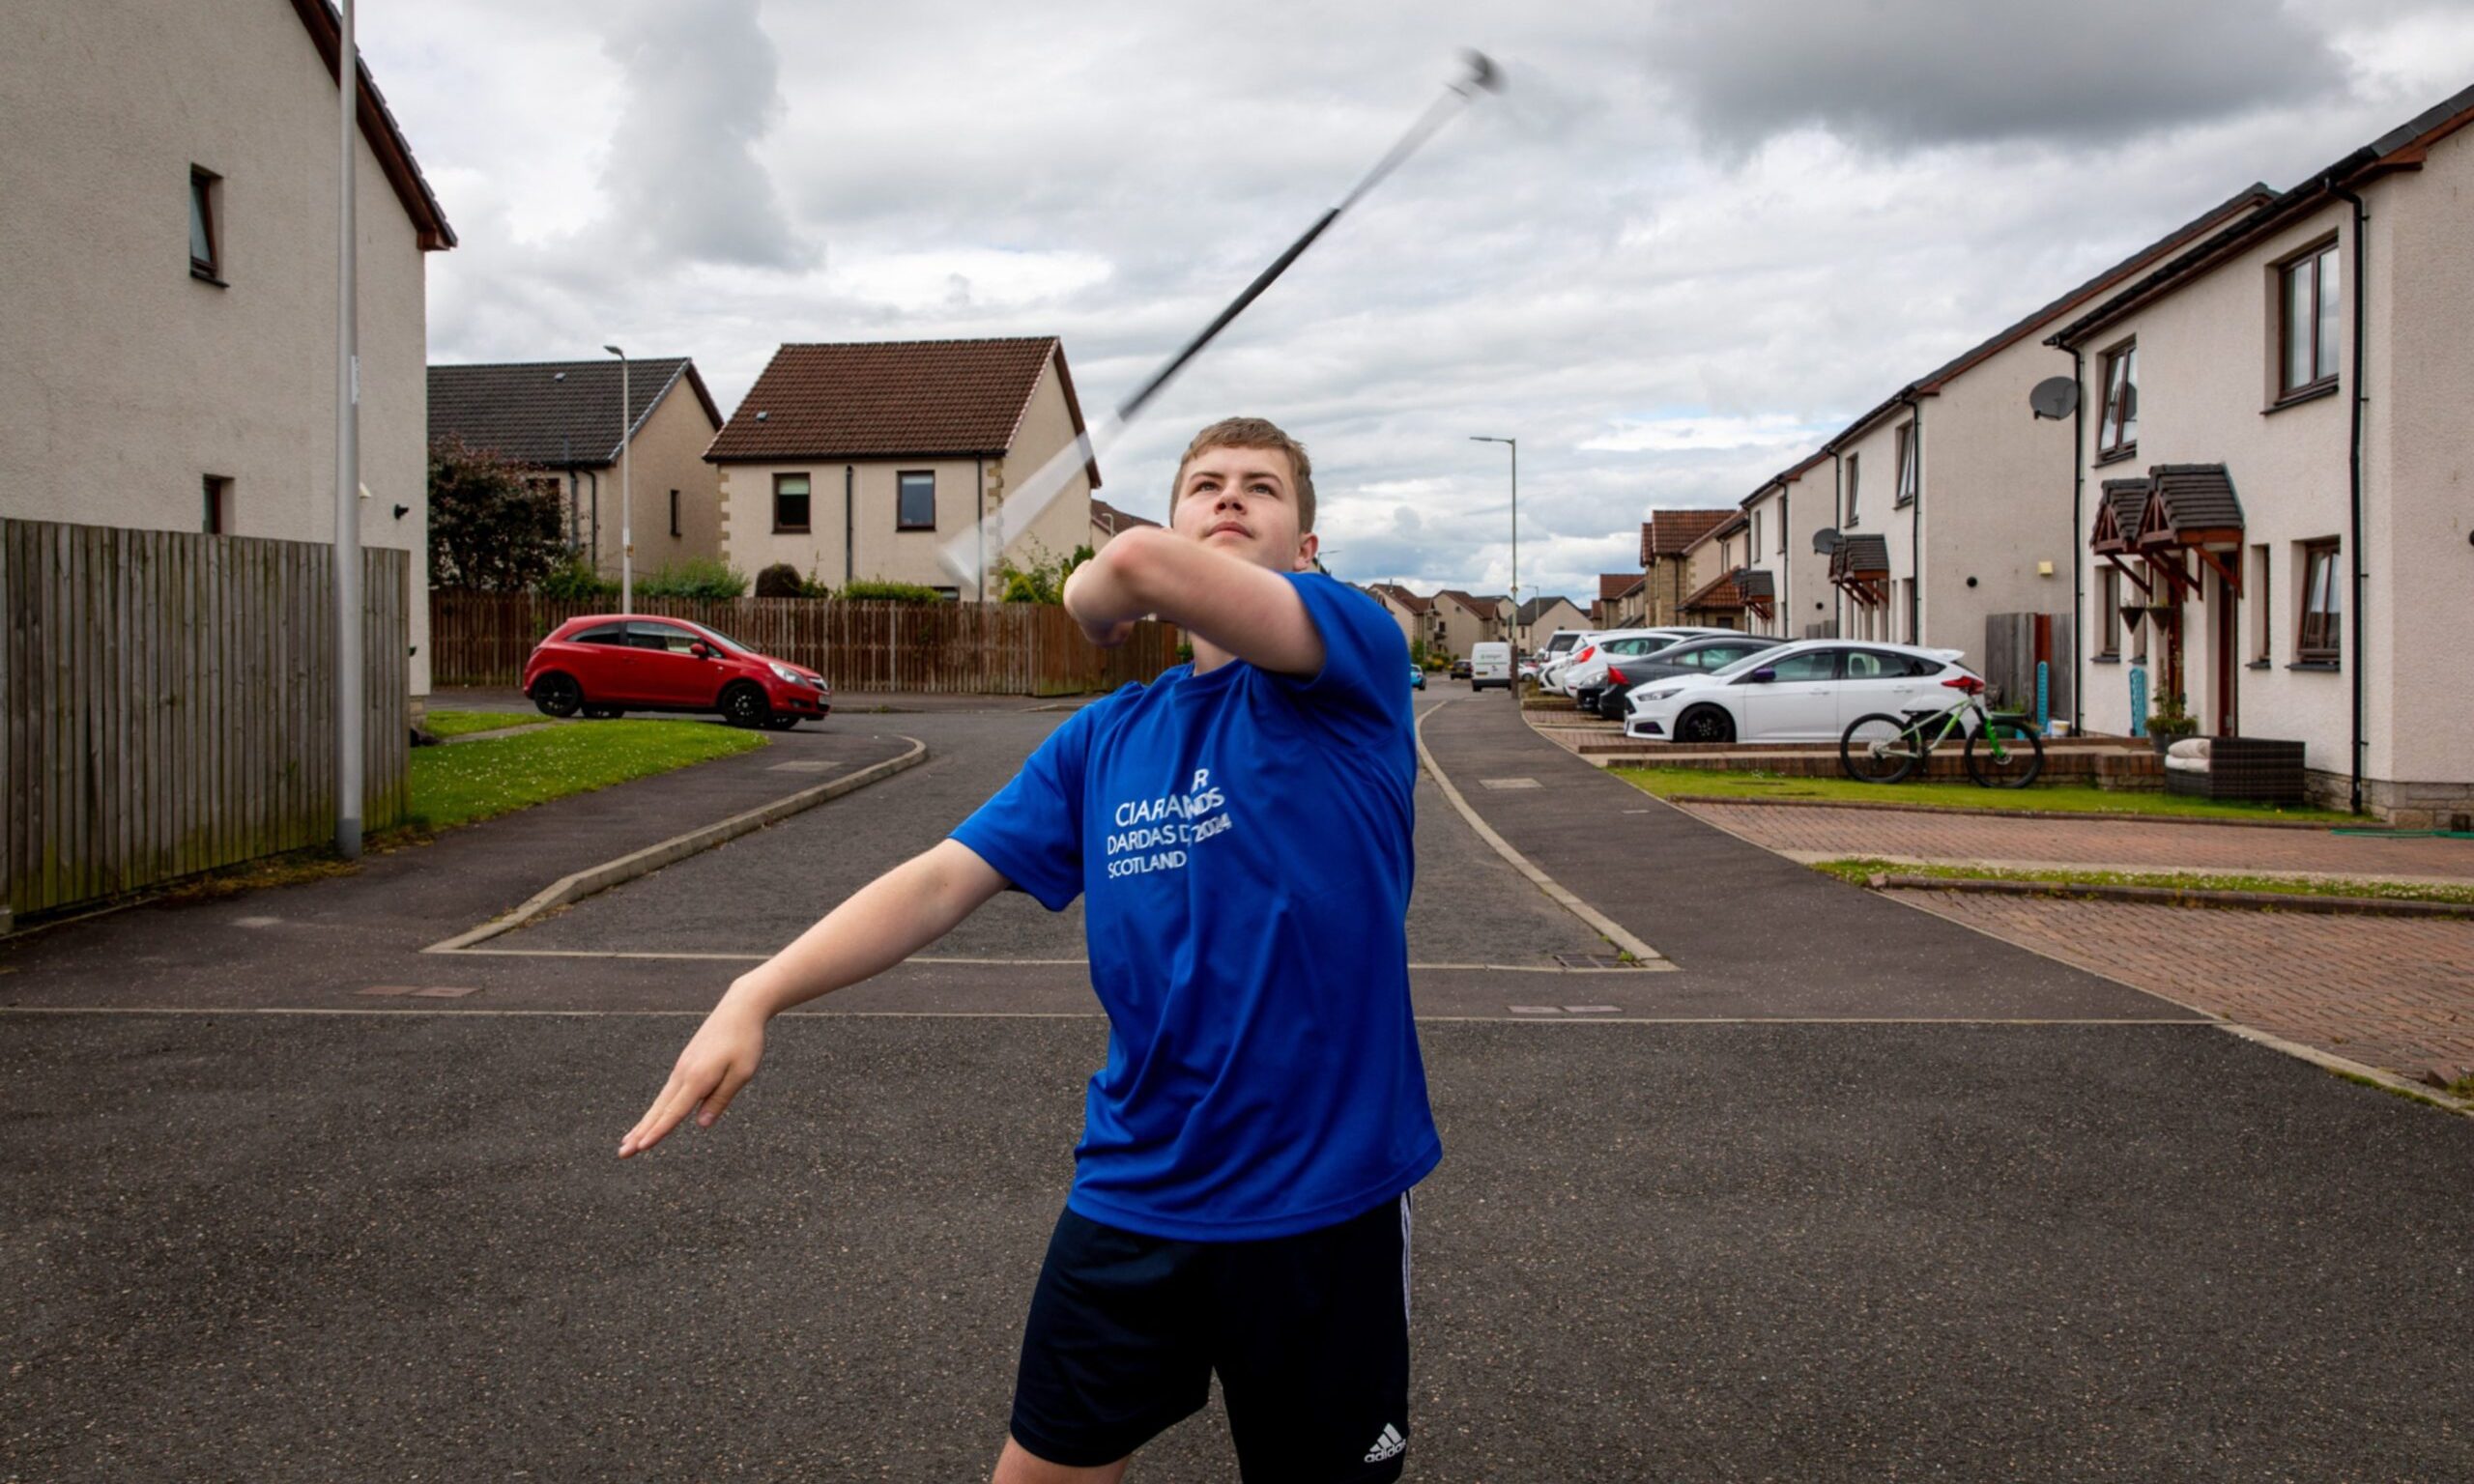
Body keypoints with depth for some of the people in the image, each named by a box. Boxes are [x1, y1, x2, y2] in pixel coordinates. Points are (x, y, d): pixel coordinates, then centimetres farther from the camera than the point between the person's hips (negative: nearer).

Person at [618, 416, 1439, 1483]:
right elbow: (941, 880, 1)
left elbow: (1140, 563, -26)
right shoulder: (1105, 739, 6)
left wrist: (1097, 591, -3)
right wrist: (756, 994, -10)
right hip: (1133, 1194, 4)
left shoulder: (1356, 653, -10)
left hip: (1325, 1200, -4)